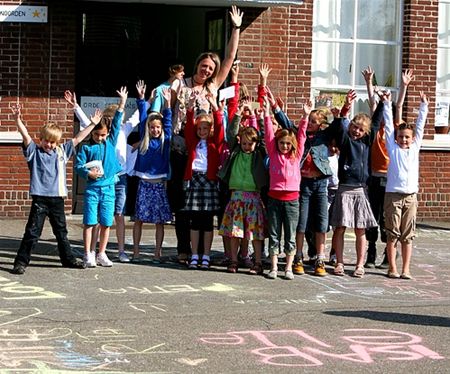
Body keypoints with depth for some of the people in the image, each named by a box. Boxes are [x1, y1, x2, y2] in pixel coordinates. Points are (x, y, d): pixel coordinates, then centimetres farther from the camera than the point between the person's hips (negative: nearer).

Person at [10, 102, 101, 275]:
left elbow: (77, 139, 15)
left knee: (61, 231, 17)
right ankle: (21, 262, 0)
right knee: (32, 232, -4)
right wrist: (17, 119, -28)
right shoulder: (34, 151, 0)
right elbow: (25, 135, -14)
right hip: (40, 198, -4)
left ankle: (68, 259, 28)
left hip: (58, 197, 4)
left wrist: (92, 124, 15)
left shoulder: (62, 151, 10)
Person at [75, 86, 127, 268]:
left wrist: (122, 103, 1)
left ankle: (101, 254, 17)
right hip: (92, 188, -3)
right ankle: (88, 255, 3)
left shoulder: (111, 142, 10)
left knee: (106, 223, 6)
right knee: (89, 222, -2)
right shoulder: (87, 148, 2)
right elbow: (78, 165, -3)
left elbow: (116, 124, 7)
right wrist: (88, 173, -22)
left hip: (109, 187, 3)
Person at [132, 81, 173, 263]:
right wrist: (141, 98, -2)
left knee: (160, 220, 1)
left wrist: (167, 103, -14)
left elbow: (168, 121, -3)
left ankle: (157, 253, 6)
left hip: (159, 184, 0)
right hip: (144, 183, 0)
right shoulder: (144, 139, 5)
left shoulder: (165, 139, 5)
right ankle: (135, 251, 6)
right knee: (139, 219, 1)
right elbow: (142, 118, 2)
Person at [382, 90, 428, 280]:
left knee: (407, 235, 4)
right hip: (393, 195, -2)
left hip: (410, 195, 2)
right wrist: (387, 104, 1)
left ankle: (406, 269, 8)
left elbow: (420, 125, 12)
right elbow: (389, 124, 3)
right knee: (392, 234, 1)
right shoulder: (393, 148, 5)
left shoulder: (415, 148, 12)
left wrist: (424, 105, 10)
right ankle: (392, 268, 8)